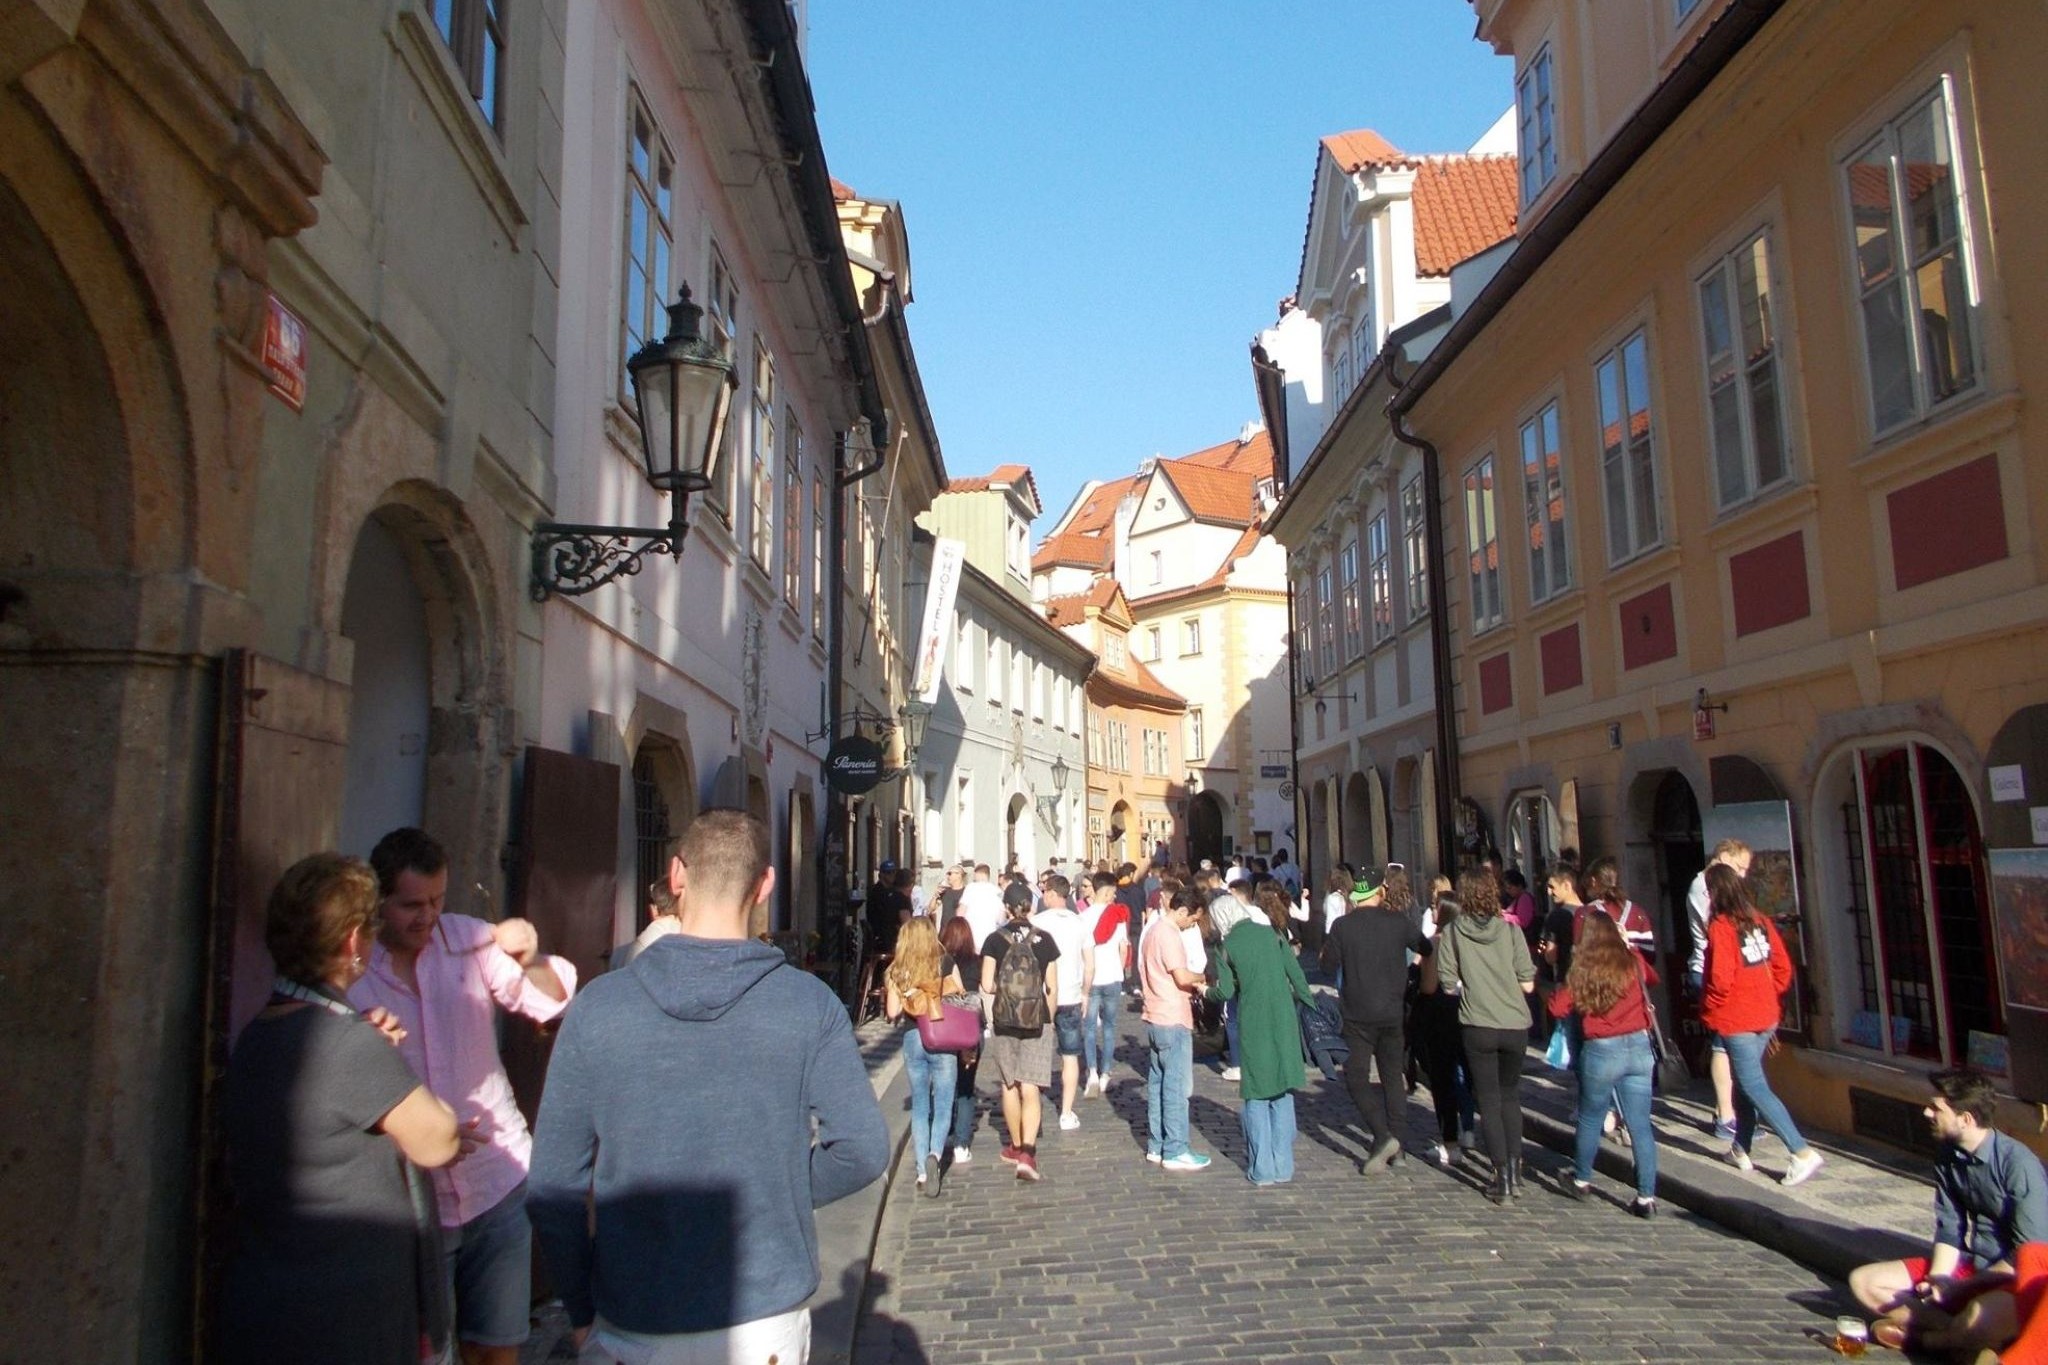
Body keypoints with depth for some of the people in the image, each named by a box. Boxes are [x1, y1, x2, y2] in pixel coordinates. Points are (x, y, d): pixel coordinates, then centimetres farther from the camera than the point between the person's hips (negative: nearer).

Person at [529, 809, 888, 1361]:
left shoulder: (596, 1007, -10)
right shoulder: (809, 1004, -12)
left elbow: (554, 1186, -6)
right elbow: (862, 1149, -13)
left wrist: (582, 1312, 6)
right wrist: (783, 1193, 4)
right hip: (767, 1316, 0)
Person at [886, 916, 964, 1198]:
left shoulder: (897, 970, -1)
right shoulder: (945, 963, -4)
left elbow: (892, 1012, -1)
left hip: (913, 1039, 2)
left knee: (919, 1106, 13)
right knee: (943, 1105, 4)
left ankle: (922, 1171, 12)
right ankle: (935, 1154, -20)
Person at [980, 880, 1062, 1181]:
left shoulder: (995, 940, -5)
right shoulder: (1044, 940, -3)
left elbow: (987, 985, -9)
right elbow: (1052, 987, 0)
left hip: (1004, 1022, 0)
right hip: (1037, 1023, 0)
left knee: (1009, 1086, 17)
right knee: (1030, 1089, -2)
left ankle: (1016, 1146, 31)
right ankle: (1027, 1153, -16)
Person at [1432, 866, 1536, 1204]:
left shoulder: (1452, 931, -5)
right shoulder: (1510, 930, -3)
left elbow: (1448, 982, -6)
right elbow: (1527, 984, -3)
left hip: (1478, 1027, -2)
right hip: (1515, 1025, 2)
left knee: (1489, 1100, 8)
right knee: (1510, 1095, 19)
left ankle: (1503, 1177, 5)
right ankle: (1515, 1171, 18)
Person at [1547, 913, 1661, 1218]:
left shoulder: (1580, 970, -7)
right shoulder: (1633, 963, 0)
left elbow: (1558, 1009, -6)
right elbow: (1653, 978, 23)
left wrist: (1561, 977, 6)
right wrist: (1628, 949, 31)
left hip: (1601, 1052, -2)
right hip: (1639, 1047, 2)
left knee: (1590, 1118, 16)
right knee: (1640, 1125, 5)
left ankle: (1582, 1180, 31)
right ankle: (1646, 1197, 6)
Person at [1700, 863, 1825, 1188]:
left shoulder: (1720, 927, -17)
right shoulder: (1760, 920, 3)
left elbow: (1721, 979, -20)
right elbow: (1783, 967, 7)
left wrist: (1708, 1009, -4)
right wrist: (1767, 994, 18)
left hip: (1736, 1020, -8)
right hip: (1766, 1017, 8)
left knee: (1755, 1088, -2)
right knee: (1745, 1081, 18)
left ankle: (1802, 1152, -11)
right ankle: (1741, 1150, 26)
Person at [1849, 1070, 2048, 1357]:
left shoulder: (2018, 1164, -20)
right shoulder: (1948, 1159, 2)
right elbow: (1949, 1230, 5)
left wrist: (1959, 1288, -16)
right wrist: (1936, 1281, -12)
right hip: (1969, 1264, 7)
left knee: (1983, 1316, -41)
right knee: (1863, 1281, -5)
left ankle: (1919, 1338, -12)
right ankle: (1960, 1334, -18)